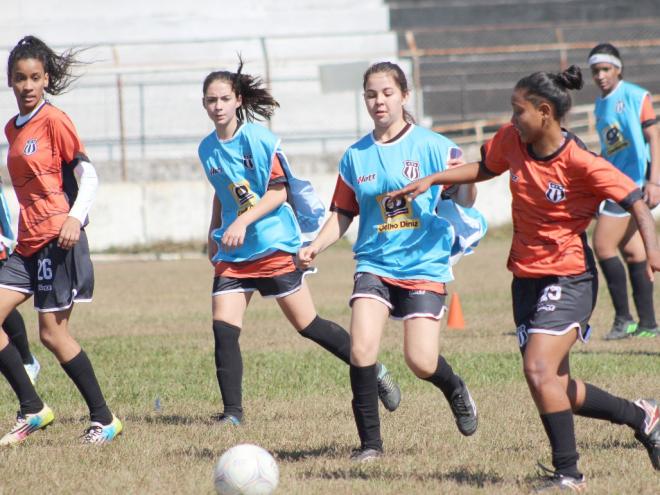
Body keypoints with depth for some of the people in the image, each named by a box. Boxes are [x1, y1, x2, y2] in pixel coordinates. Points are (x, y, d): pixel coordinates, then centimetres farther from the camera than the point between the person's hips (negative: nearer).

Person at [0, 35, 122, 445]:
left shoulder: (54, 120, -7)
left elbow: (89, 176, -10)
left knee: (53, 333, -7)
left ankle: (104, 419, 4)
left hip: (57, 241, -8)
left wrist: (75, 218, -25)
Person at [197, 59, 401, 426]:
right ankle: (232, 413, -4)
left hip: (274, 244, -5)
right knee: (223, 329, -10)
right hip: (232, 252, 5)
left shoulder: (258, 138, -10)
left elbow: (278, 191, -14)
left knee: (307, 325, 1)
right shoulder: (207, 149, 8)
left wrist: (243, 221, -24)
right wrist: (214, 235, 24)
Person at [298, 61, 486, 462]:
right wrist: (316, 247, -3)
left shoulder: (432, 146, -3)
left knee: (421, 362, -9)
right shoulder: (356, 157, 6)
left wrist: (465, 181, -26)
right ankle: (370, 443, -5)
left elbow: (464, 201, -3)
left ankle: (455, 389, 28)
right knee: (361, 349, -18)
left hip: (425, 265, -2)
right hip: (375, 265, 2)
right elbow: (343, 213, 13)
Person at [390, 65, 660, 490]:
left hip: (569, 276, -7)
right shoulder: (512, 141, -2)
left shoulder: (581, 163, -21)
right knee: (557, 388, 10)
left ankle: (568, 474, -12)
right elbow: (483, 168, 19)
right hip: (527, 276, 7)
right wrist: (431, 180, 12)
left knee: (539, 368, -22)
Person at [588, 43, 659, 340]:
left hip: (633, 180, -8)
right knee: (631, 251, 7)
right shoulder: (601, 104, 15)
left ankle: (624, 318, -8)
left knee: (603, 244, -13)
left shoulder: (635, 96, -8)